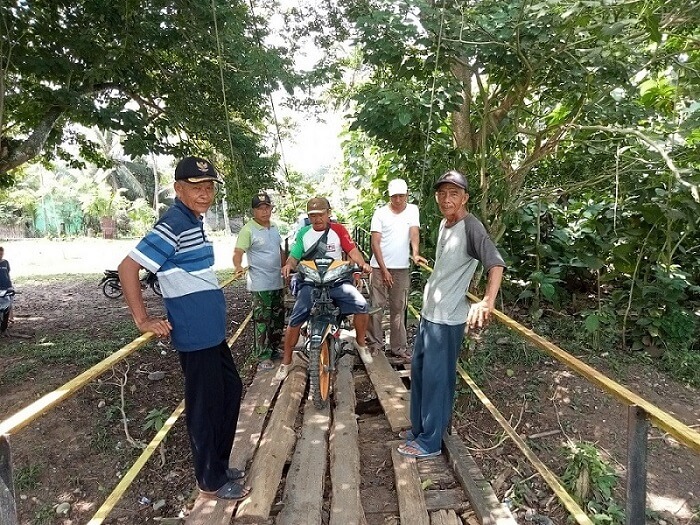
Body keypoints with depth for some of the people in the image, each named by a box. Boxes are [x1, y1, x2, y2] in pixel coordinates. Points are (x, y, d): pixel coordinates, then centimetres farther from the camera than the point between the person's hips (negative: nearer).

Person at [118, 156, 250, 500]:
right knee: (205, 404, 5)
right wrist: (143, 320, -18)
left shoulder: (195, 220, 10)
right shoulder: (173, 225, -18)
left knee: (231, 390, 19)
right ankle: (211, 481, 24)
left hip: (212, 330, 10)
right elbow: (128, 268, -21)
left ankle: (218, 464, 36)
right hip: (195, 334, -10)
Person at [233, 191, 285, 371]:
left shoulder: (274, 227, 11)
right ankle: (264, 357, 6)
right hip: (260, 284, -7)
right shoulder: (248, 230, -11)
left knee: (278, 318, 16)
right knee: (262, 321, -3)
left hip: (277, 282, 7)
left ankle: (274, 349, 31)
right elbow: (238, 251, -18)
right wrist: (238, 266, -37)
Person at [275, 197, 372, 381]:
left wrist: (362, 263, -21)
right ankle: (286, 362, 4)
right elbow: (294, 256, 5)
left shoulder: (338, 229, 5)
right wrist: (288, 265, -18)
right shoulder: (303, 233, 8)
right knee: (295, 319, -14)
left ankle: (360, 343, 10)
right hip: (310, 282, 0)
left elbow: (352, 250, -1)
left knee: (362, 306, -17)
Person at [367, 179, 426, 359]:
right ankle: (375, 342, 18)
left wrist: (415, 253, -31)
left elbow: (414, 232, -12)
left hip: (402, 269, 2)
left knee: (399, 309, 9)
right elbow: (375, 243, -6)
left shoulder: (412, 210, 4)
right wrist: (383, 269, -12)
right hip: (380, 267, -1)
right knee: (376, 307, 3)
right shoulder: (380, 213, -2)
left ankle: (398, 347, 18)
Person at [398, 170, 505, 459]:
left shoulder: (470, 226, -18)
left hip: (447, 318, -9)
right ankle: (419, 427, 36)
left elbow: (496, 263, -30)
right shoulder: (444, 223, 9)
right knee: (418, 370, 18)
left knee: (436, 378, 2)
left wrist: (487, 302, -42)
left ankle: (430, 442, 18)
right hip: (429, 311, 9)